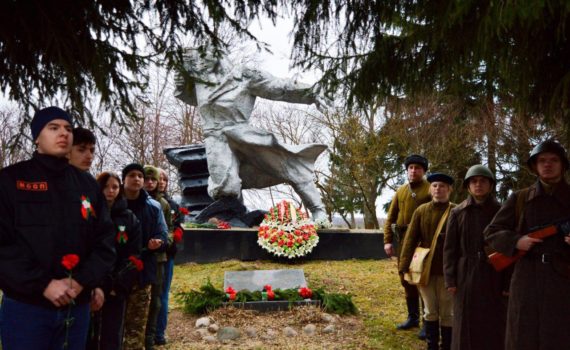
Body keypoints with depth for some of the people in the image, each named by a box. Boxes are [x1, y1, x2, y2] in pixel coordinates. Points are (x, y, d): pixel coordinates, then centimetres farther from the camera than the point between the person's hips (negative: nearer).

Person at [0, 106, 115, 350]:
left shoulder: (87, 184, 9)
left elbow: (105, 238, 5)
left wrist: (83, 280, -9)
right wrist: (43, 284, -17)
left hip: (77, 306, 4)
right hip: (25, 306, -3)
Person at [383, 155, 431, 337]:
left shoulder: (431, 190, -5)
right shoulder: (400, 191, 10)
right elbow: (390, 218, 10)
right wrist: (388, 240, 0)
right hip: (404, 242, 6)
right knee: (406, 280, 13)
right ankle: (413, 317, 28)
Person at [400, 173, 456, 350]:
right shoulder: (421, 211, 2)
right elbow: (410, 239, 1)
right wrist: (405, 266, -5)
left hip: (447, 270, -2)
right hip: (425, 270, 2)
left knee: (447, 313, 7)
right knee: (430, 311, 12)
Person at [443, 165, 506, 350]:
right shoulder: (457, 213, 2)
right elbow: (449, 248, 2)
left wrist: (508, 283, -4)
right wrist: (450, 280, -4)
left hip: (494, 277, 0)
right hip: (466, 277, 0)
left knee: (495, 326, 6)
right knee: (466, 326, 7)